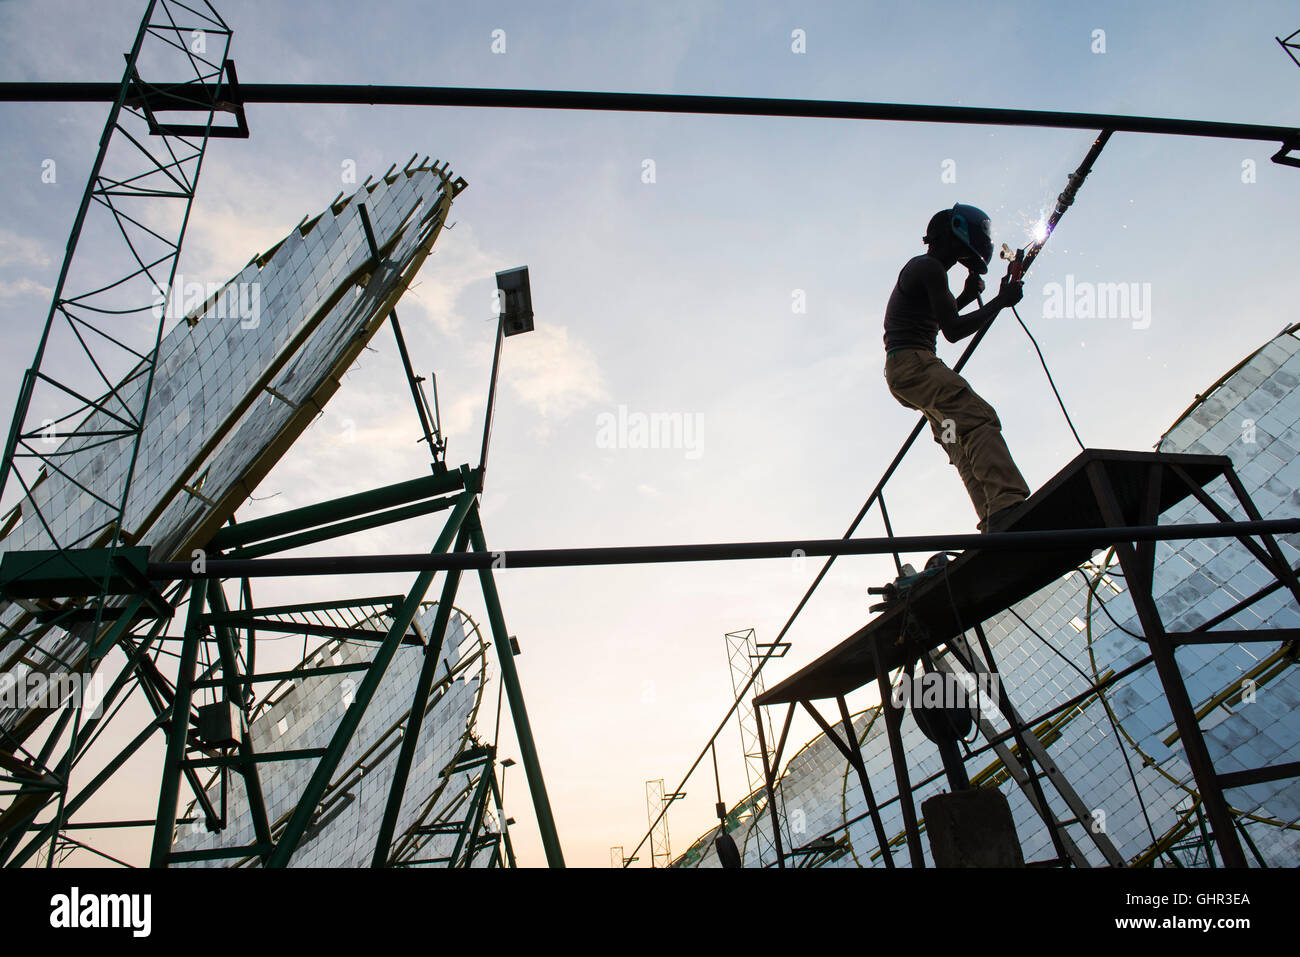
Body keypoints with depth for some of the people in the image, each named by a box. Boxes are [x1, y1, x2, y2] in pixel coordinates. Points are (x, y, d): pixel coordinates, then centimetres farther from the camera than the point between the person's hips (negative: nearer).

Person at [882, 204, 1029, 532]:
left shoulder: (917, 267, 26)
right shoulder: (930, 267, -6)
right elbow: (952, 331, -12)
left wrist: (965, 297, 24)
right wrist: (1000, 302, -4)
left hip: (901, 371, 11)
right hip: (913, 361, -11)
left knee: (961, 442, 1)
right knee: (979, 419, -27)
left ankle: (995, 526, -10)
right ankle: (1007, 504, -42)